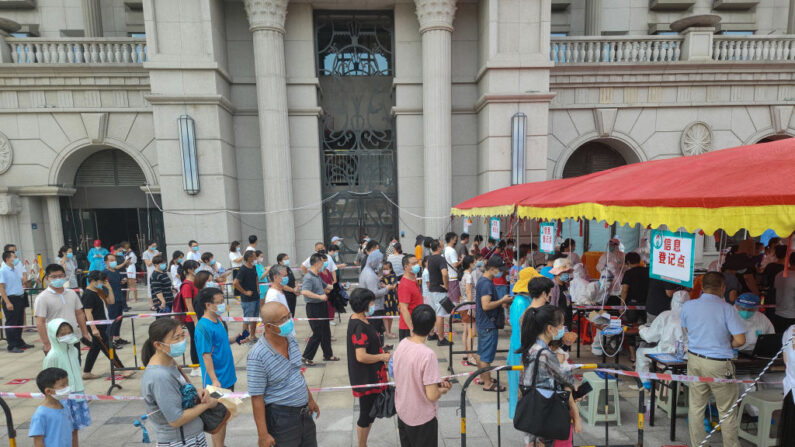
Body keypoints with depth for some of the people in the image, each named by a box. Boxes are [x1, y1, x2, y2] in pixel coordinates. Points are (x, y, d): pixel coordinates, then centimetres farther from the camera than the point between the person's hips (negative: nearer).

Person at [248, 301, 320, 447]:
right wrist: (263, 435, -14)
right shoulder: (257, 356, -24)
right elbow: (257, 398, -18)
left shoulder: (291, 339, -3)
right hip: (281, 418, -6)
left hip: (304, 412, 6)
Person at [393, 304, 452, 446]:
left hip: (402, 413, 6)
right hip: (422, 419, -6)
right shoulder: (428, 355, -30)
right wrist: (443, 389, -5)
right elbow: (432, 396, -26)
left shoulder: (401, 345, -10)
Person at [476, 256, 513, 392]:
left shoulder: (482, 281, 11)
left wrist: (502, 301, 12)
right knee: (487, 356, 1)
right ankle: (488, 384, 12)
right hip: (489, 325, -10)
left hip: (483, 323, 10)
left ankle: (483, 377, 33)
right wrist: (502, 301, -18)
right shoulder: (487, 283, -22)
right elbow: (486, 305, -28)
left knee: (482, 353, 20)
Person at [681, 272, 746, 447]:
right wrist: (726, 345, 5)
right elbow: (740, 340, -13)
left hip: (694, 360, 4)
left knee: (696, 406, 14)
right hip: (718, 365, -3)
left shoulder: (687, 306, -2)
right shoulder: (726, 309, -14)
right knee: (727, 411, 13)